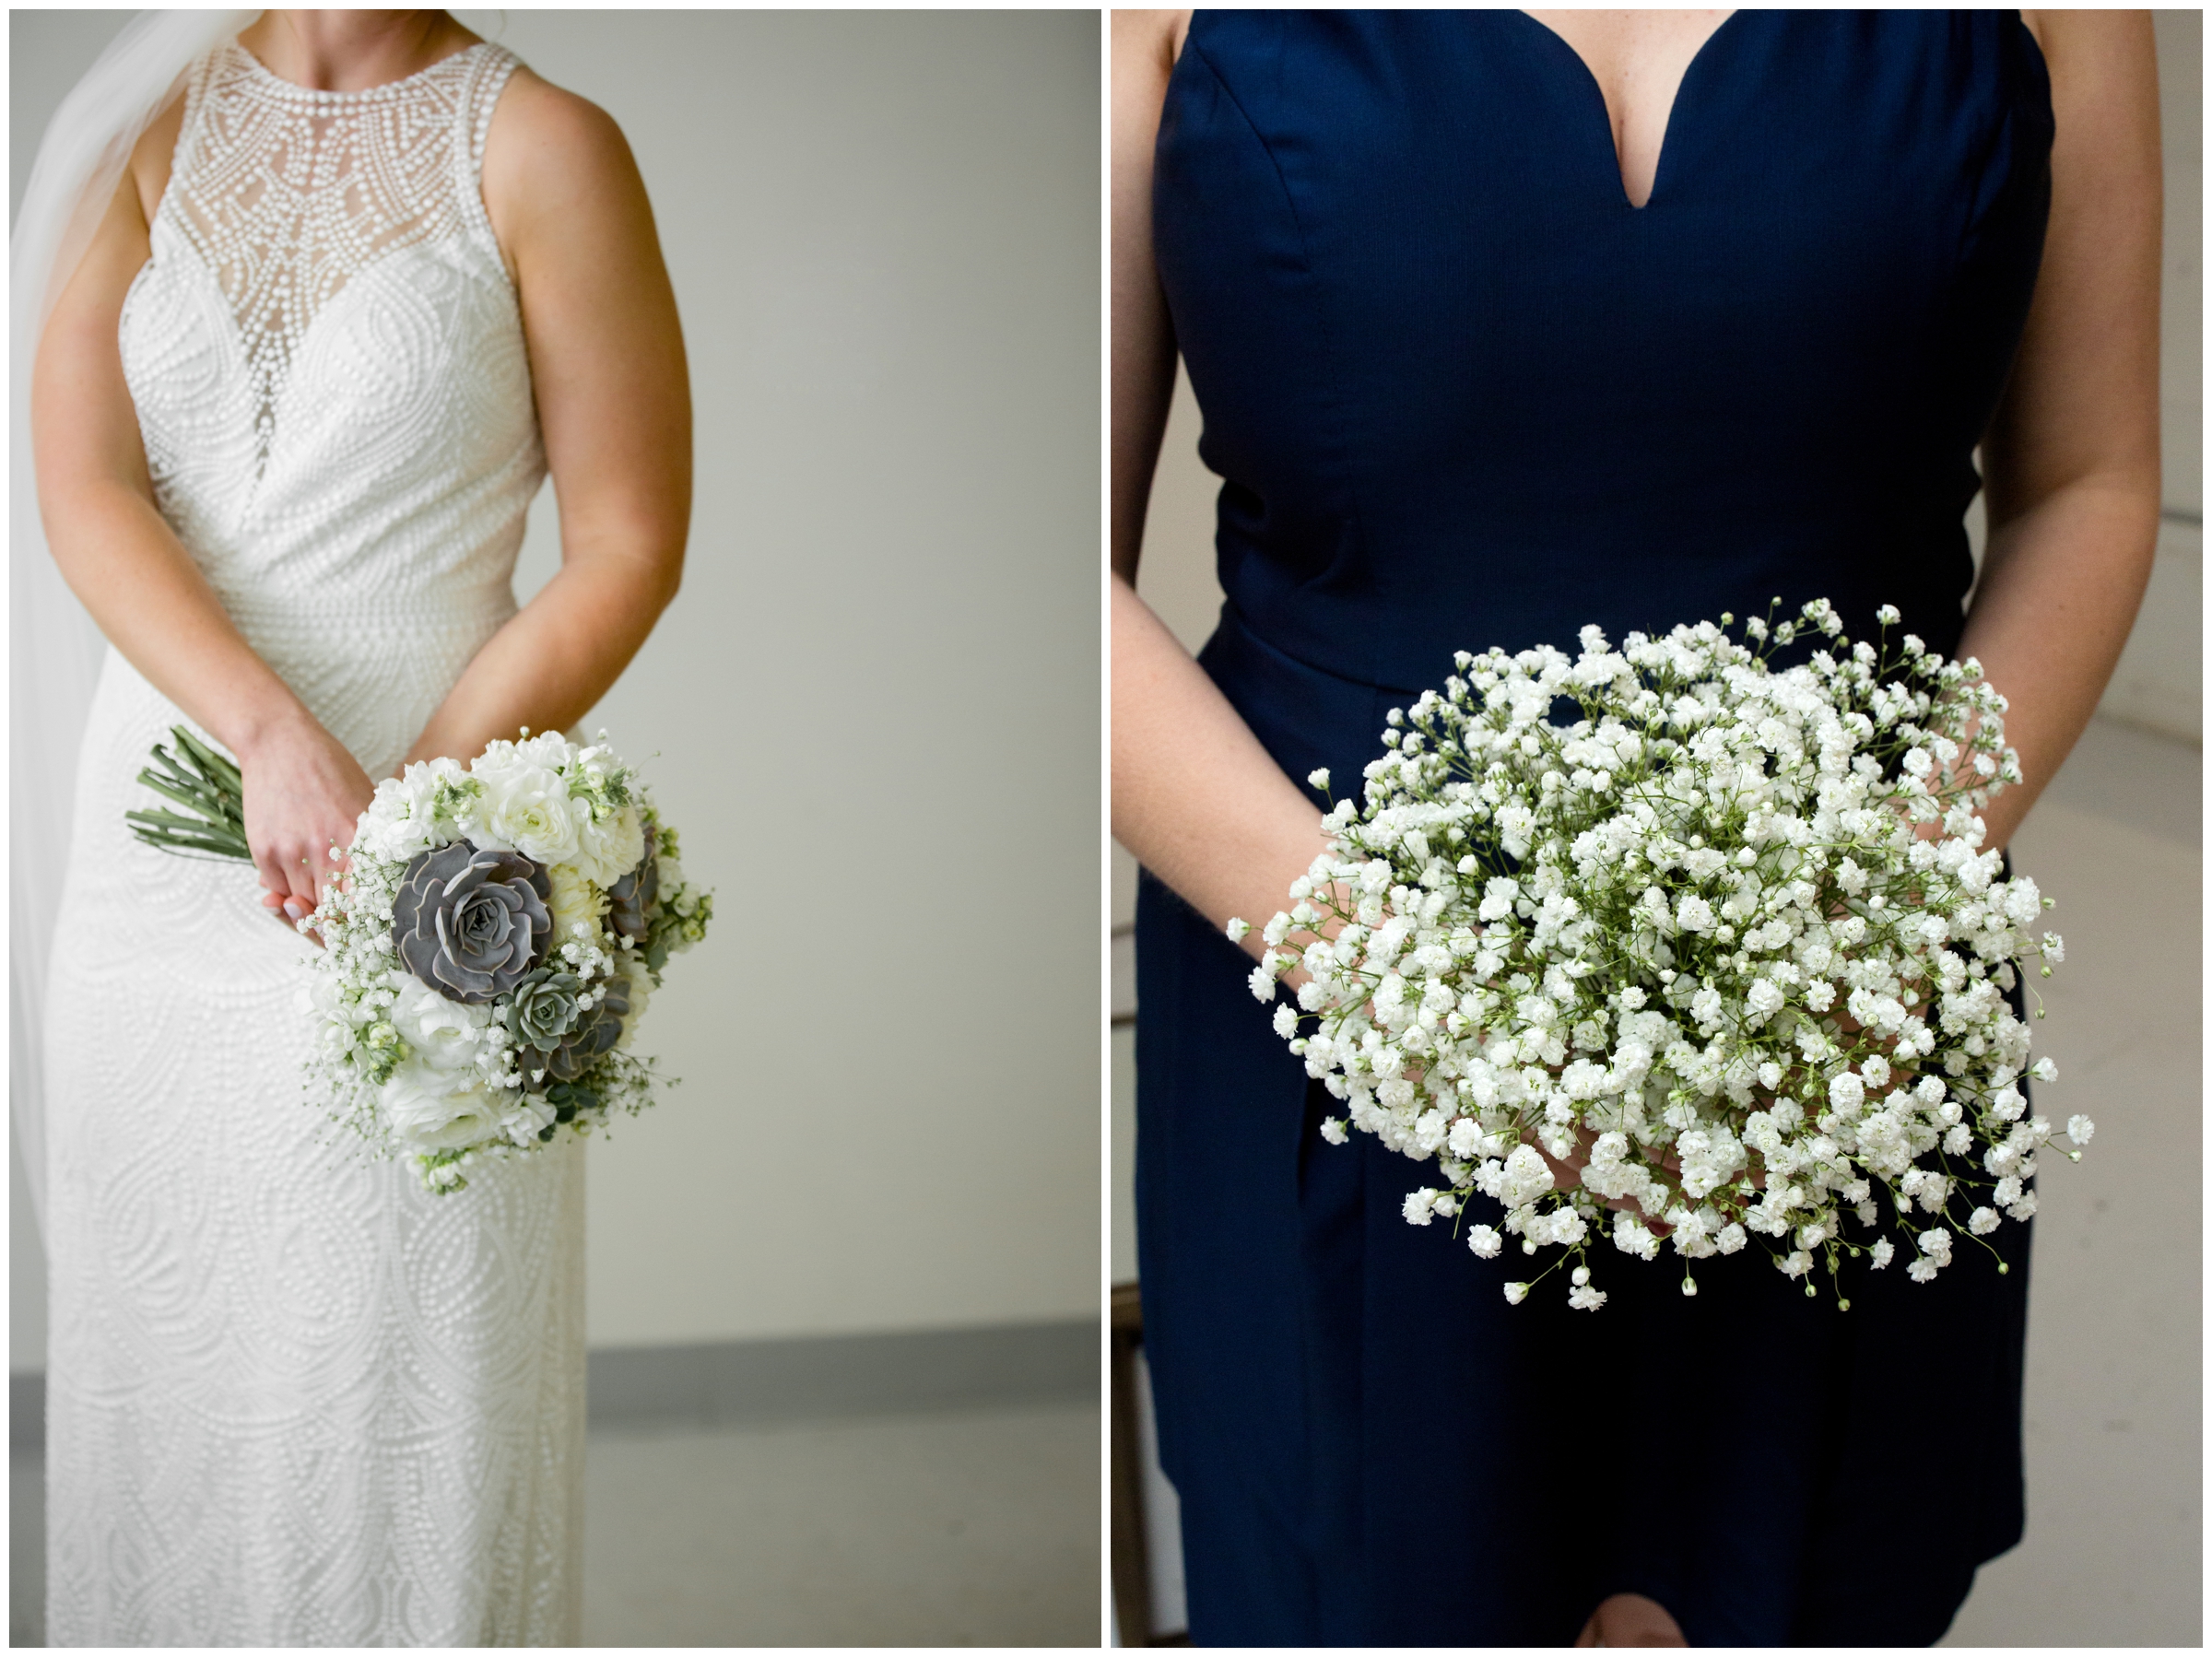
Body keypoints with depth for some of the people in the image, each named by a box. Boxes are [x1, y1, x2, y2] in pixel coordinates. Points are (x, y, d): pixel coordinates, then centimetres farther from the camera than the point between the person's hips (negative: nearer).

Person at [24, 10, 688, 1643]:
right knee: (155, 1340, 14)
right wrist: (275, 736, -21)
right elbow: (81, 486, -5)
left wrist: (418, 800, -16)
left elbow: (630, 548, -7)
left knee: (408, 1374, 4)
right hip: (161, 809, 4)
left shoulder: (538, 145, -5)